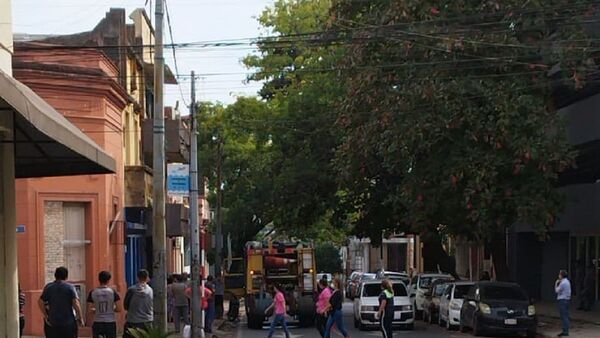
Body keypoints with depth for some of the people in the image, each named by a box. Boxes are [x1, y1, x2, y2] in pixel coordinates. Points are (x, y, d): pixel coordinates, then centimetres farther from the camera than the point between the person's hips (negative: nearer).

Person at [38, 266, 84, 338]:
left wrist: (46, 316, 5)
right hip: (69, 322, -2)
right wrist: (80, 318, -5)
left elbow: (40, 302, 0)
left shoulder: (48, 287, 4)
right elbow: (76, 304, -13)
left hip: (53, 323, 2)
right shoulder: (70, 287, -5)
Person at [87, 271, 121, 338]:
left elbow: (90, 309, -2)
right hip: (110, 322, -1)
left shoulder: (93, 293, -3)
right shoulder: (113, 292, -6)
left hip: (97, 323, 1)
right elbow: (118, 309, -7)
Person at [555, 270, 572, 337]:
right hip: (567, 299, 10)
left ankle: (565, 331, -9)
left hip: (562, 300, -10)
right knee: (566, 316, 11)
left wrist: (556, 284, 4)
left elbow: (557, 290, -9)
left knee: (564, 316, -9)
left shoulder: (562, 283, -16)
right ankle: (566, 331, 14)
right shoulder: (567, 282, 14)